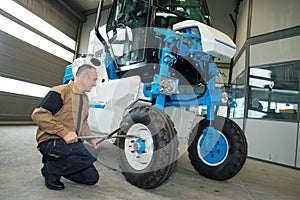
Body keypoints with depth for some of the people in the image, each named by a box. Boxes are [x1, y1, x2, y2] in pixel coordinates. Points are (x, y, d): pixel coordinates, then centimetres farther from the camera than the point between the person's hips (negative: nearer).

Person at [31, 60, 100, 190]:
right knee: (90, 153, -30)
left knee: (92, 178, 1)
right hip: (50, 142, -8)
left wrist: (91, 138, 6)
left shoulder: (85, 98, 15)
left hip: (70, 142, 8)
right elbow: (38, 114, -21)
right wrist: (64, 132, -26)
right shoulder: (61, 91, -13)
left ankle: (55, 162, 16)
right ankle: (51, 169, -7)